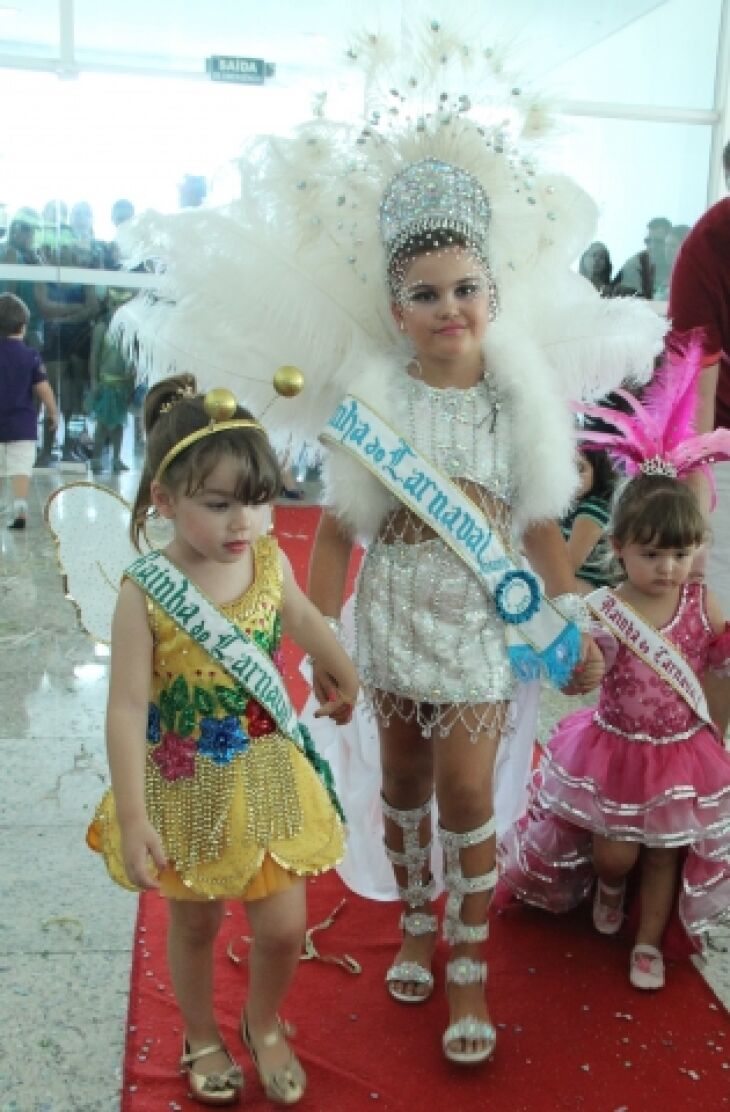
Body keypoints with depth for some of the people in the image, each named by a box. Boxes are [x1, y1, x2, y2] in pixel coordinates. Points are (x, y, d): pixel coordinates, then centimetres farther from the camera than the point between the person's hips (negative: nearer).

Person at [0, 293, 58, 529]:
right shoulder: (30, 355, -7)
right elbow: (43, 389, -7)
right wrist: (53, 413, 6)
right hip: (23, 425, -1)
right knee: (21, 468, -1)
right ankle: (20, 506, -14)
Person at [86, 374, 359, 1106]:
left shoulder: (269, 560, -11)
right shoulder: (145, 593, -24)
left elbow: (301, 618, 11)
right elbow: (126, 708, -22)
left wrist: (344, 677, 28)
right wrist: (133, 818, -22)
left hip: (265, 777, 3)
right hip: (187, 786, -3)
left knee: (283, 926, 9)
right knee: (194, 923, 19)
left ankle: (264, 1026, 42)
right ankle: (202, 1038, 48)